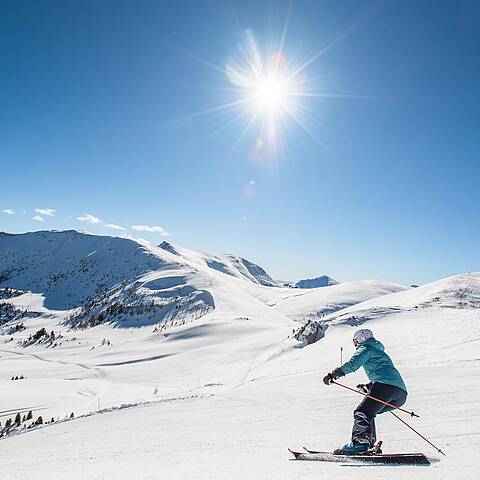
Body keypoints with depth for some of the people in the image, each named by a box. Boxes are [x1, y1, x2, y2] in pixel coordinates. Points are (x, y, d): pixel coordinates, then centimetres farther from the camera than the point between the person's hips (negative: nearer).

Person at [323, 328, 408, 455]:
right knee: (368, 412, 19)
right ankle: (369, 442, 8)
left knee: (362, 413, -14)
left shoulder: (366, 349, 9)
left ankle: (360, 443, -33)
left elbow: (353, 364, -9)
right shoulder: (380, 352, 36)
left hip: (385, 386, -9)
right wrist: (368, 386, 47)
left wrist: (333, 374, -12)